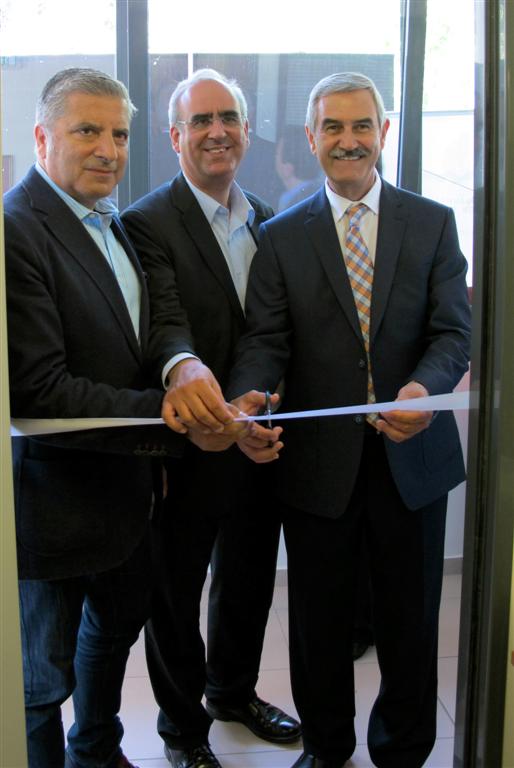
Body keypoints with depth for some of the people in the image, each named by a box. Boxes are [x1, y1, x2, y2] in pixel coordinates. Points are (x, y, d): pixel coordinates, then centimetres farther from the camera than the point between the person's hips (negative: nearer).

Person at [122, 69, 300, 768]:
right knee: (176, 593, 13)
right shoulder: (148, 223, -13)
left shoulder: (268, 221, 7)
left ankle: (234, 691, 49)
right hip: (189, 448, -6)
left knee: (249, 581, 24)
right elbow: (164, 321, -28)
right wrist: (183, 365, -50)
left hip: (261, 446, 6)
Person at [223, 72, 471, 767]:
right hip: (319, 462, 0)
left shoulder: (433, 224, 2)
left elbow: (454, 331, -5)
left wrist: (426, 387, -27)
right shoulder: (281, 236, 2)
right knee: (319, 620, 15)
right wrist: (245, 399, -28)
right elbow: (265, 340, -6)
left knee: (409, 620, 14)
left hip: (412, 457, 0)